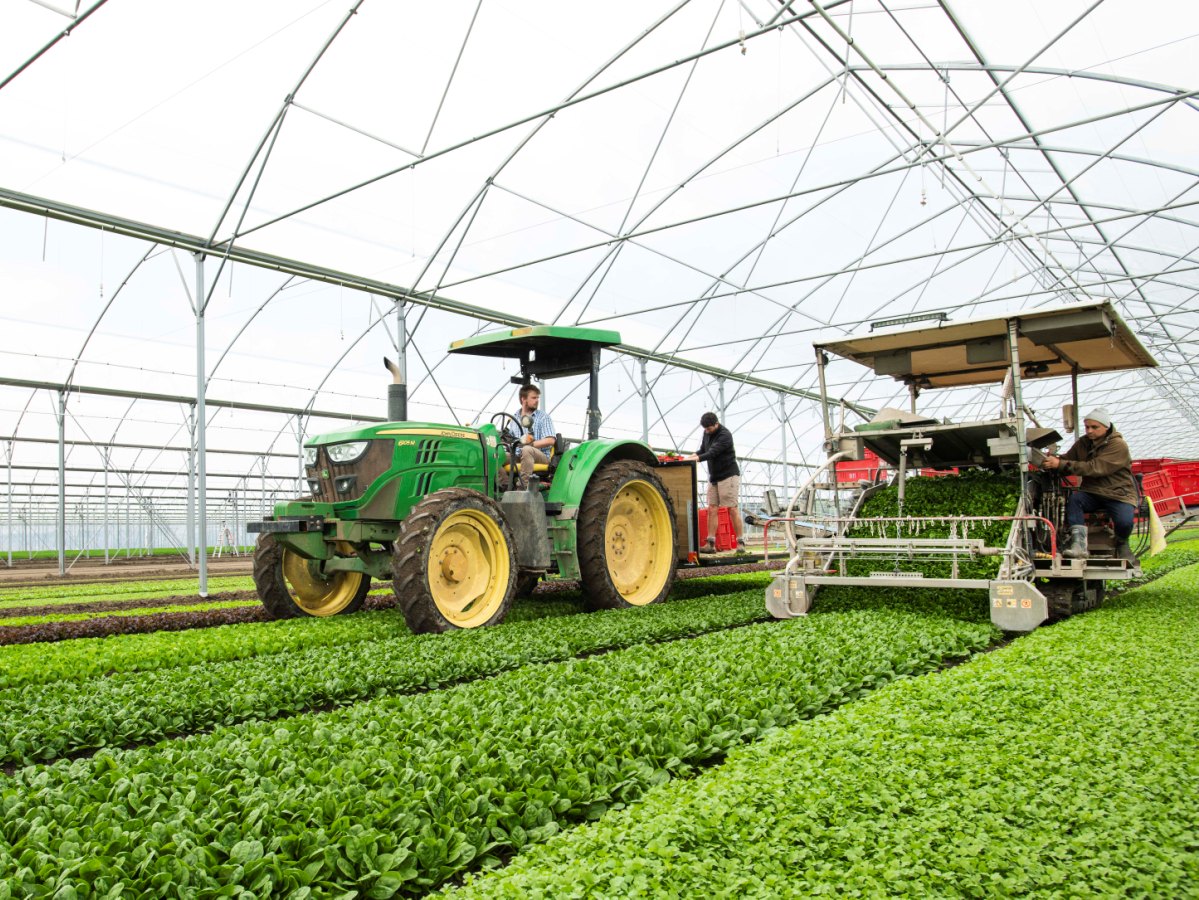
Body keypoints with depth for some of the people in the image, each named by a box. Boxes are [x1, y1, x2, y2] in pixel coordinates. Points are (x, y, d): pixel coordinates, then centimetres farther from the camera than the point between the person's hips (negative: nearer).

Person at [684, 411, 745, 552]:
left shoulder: (725, 435, -17)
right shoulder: (707, 433, 7)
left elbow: (713, 452, -29)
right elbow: (703, 450, 16)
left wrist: (697, 458, -42)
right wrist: (693, 456, -5)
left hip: (729, 475, -7)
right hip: (713, 476, 7)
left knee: (732, 509, -7)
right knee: (712, 509, 0)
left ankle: (740, 543, -1)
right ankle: (711, 544, -2)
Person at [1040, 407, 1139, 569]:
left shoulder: (1118, 445, -14)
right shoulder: (1083, 443, 7)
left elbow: (1095, 468, -25)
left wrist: (1061, 464, -33)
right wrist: (1052, 460, -20)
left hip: (1119, 493, -4)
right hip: (1092, 492, 4)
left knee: (1124, 521, -30)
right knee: (1074, 498, -29)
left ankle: (1122, 545, 7)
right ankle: (1079, 545, -38)